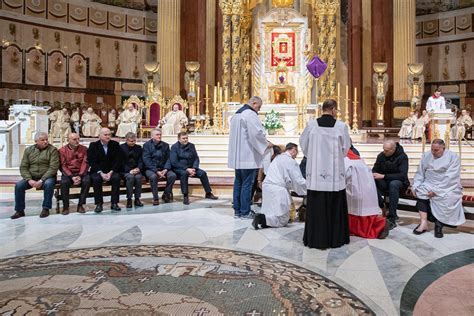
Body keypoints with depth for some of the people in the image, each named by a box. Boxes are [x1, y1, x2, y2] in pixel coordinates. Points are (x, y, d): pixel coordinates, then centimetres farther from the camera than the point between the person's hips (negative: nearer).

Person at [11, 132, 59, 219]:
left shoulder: (52, 149, -3)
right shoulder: (28, 150, 9)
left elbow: (53, 167, -12)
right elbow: (23, 167, 4)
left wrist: (42, 180, -21)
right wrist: (29, 180, -13)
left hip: (47, 177, -3)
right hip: (31, 177, 4)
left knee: (48, 184, -34)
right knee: (18, 185, -20)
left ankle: (46, 209, -18)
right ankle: (19, 210, -5)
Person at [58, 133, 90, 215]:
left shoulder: (84, 149, 5)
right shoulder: (62, 150, 3)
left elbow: (85, 164, -2)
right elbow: (63, 166, -4)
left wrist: (80, 176, -17)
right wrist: (72, 177, -18)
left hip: (81, 173, 1)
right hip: (68, 173, 0)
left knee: (87, 180, -30)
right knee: (64, 182, -31)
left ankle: (80, 205, -17)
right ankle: (65, 206, -15)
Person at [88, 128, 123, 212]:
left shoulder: (115, 145, 4)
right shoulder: (93, 145, 2)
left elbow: (118, 161, -2)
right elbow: (92, 161, -6)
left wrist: (111, 172, -15)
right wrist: (101, 173, -19)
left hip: (111, 171, 1)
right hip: (97, 171, 0)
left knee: (116, 177, -29)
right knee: (96, 179, -31)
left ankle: (114, 203, -20)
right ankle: (99, 204, -20)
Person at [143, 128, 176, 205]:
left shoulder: (165, 145, 11)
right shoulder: (147, 145, 0)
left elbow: (168, 158, 7)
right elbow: (146, 160, -9)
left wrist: (166, 169, -13)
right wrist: (156, 171, -20)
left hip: (163, 168, 3)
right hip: (150, 169, -3)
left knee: (173, 175, -24)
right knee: (153, 176, -35)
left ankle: (166, 195, -3)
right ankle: (155, 198, -18)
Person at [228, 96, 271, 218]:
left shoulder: (237, 114, 18)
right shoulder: (250, 114, -12)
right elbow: (257, 132, -20)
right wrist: (266, 143, -5)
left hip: (237, 155, 9)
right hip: (248, 156, -9)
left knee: (238, 182, 12)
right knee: (247, 183, -3)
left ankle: (237, 210, 17)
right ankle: (245, 212, 3)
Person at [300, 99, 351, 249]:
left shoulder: (311, 125, -5)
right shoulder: (341, 126, -6)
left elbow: (303, 144, 8)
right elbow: (346, 148, 5)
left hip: (315, 172, 1)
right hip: (335, 173, 0)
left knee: (316, 206, 7)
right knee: (335, 206, 10)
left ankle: (316, 238, 14)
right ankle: (335, 238, 20)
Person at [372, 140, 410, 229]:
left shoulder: (402, 157, -12)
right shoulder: (381, 156, 1)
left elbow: (403, 175, -22)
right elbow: (375, 170, 8)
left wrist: (384, 176, -29)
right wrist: (372, 175, -18)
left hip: (399, 182, -4)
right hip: (384, 183, 4)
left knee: (393, 184, -40)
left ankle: (392, 218, -33)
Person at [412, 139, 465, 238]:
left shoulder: (453, 157, -5)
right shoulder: (426, 156, 9)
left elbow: (450, 178, -15)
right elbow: (420, 173, 8)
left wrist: (436, 190, -23)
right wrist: (415, 186, -9)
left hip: (448, 187, -3)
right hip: (429, 185, 3)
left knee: (448, 198, -32)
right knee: (420, 191, -27)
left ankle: (439, 223, -16)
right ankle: (423, 222, -30)